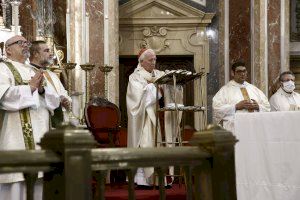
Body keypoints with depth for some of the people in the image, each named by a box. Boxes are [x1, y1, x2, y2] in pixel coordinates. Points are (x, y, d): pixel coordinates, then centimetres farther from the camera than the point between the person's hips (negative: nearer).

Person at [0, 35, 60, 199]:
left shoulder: (34, 72, 22)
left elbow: (54, 100, 13)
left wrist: (41, 89, -6)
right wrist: (30, 87, -13)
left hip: (40, 135, 7)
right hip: (16, 137, -7)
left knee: (39, 179, 6)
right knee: (18, 181, -10)